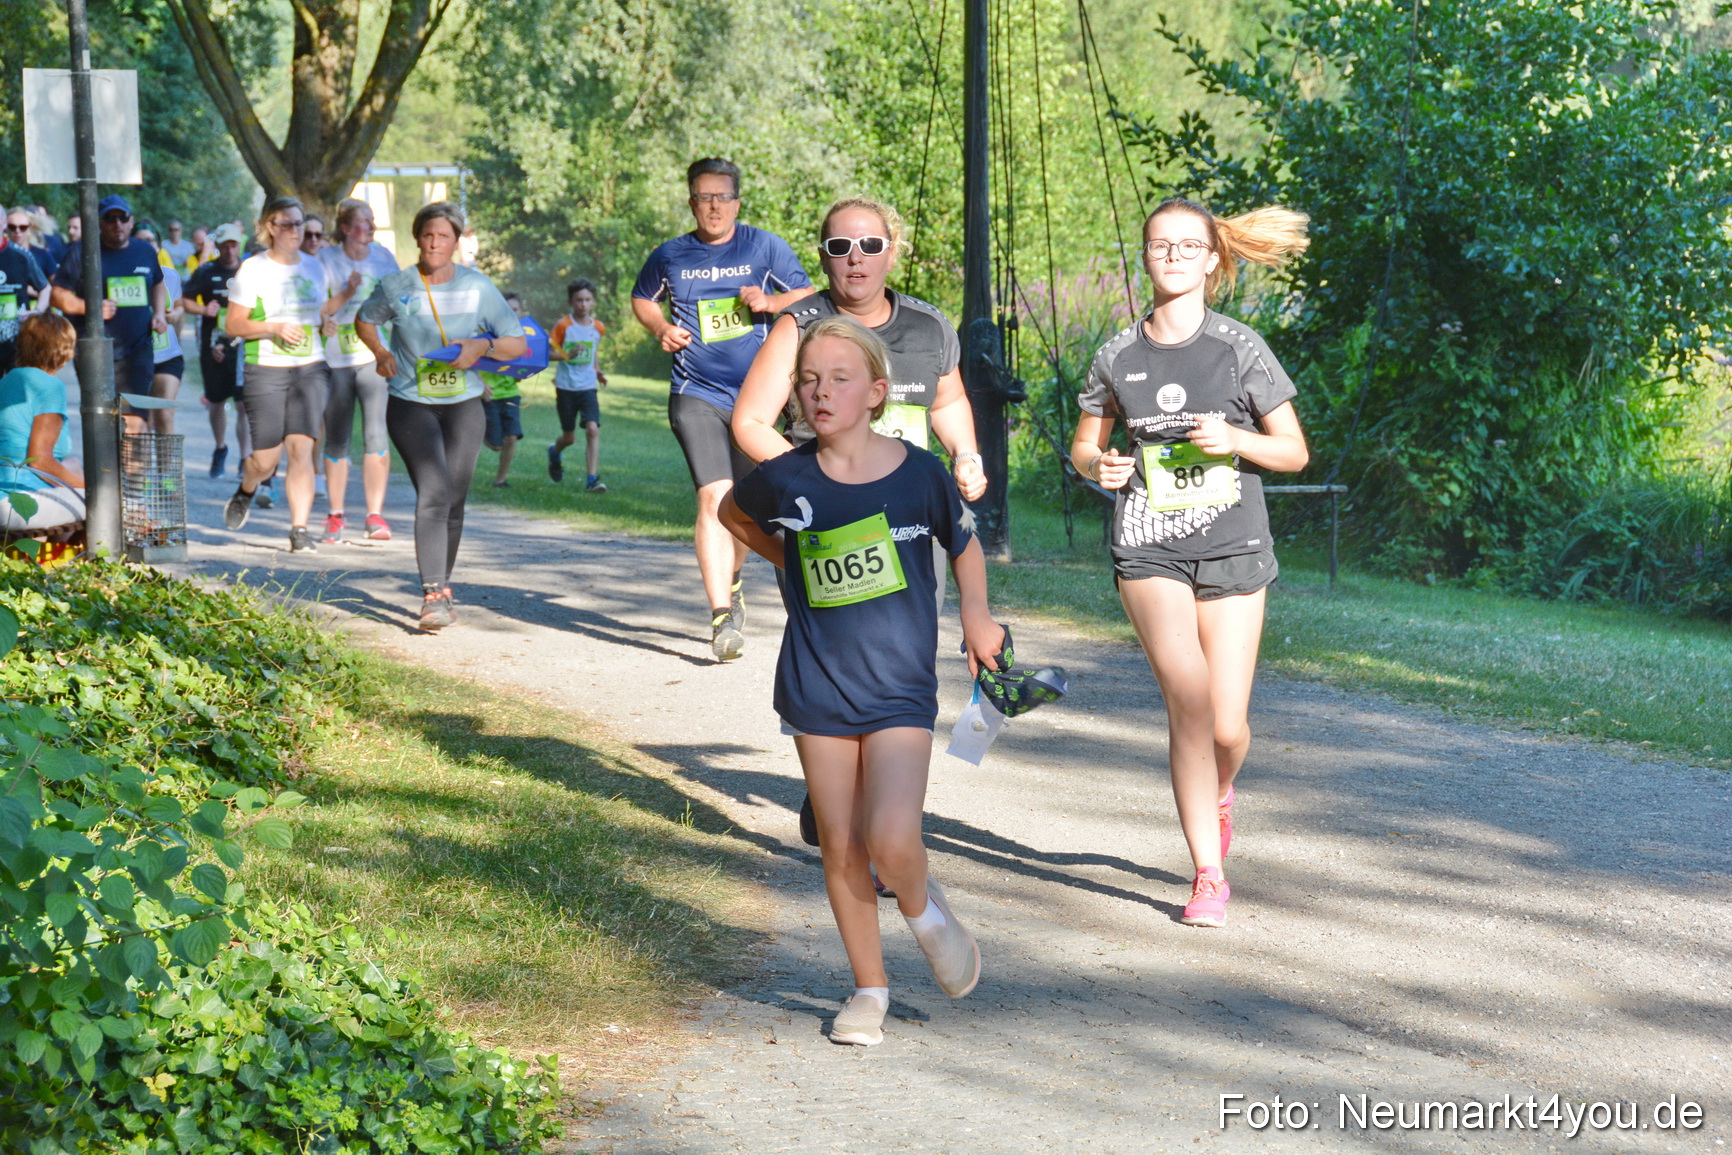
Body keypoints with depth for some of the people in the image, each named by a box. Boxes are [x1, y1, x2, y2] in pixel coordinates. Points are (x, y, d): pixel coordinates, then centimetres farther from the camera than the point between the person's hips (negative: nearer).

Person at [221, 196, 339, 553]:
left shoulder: (314, 267, 11)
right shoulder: (252, 270, -3)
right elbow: (234, 323, -3)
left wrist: (325, 321, 2)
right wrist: (274, 328, -18)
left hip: (310, 369, 3)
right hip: (265, 372, -3)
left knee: (301, 449, -11)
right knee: (266, 459, 0)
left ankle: (299, 530, -9)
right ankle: (246, 490, 36)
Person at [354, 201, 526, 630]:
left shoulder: (478, 288, -1)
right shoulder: (396, 287, -2)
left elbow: (519, 343, 2)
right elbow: (364, 320, 19)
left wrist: (484, 346, -16)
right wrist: (381, 354, 1)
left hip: (463, 406, 2)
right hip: (410, 405, -2)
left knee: (454, 500, 5)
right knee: (433, 491, -19)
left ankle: (442, 588, 25)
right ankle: (433, 595, -25)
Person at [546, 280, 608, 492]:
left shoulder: (598, 328, 4)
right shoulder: (564, 326, -7)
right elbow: (549, 351, -7)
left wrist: (597, 372, 6)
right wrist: (567, 355, -24)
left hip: (588, 387, 2)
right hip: (566, 386, -2)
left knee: (593, 428, -18)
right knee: (569, 437, 8)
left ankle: (592, 479, -16)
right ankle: (555, 452, 45)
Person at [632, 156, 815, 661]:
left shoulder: (766, 247, 2)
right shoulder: (670, 256, 5)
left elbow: (809, 297, 6)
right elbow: (641, 299, 23)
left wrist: (770, 302, -13)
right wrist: (661, 328, 2)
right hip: (696, 396, -1)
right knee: (714, 497, -18)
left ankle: (730, 581, 42)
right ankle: (722, 617, -21)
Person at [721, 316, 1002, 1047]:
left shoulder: (920, 474, -6)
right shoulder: (785, 480, -5)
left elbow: (963, 544, 13)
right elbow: (732, 514, 18)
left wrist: (976, 616, 3)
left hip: (899, 690, -2)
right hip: (816, 687, 2)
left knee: (892, 843, -17)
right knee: (840, 847, 7)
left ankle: (923, 907, 18)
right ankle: (869, 989, 24)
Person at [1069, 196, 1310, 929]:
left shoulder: (1240, 348, 0)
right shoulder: (1118, 357, 5)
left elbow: (1295, 451, 4)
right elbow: (1085, 442, 17)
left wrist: (1236, 439, -15)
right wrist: (1096, 465, -6)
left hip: (1232, 548, 0)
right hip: (1149, 548, 0)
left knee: (1227, 726, -1)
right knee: (1188, 698, -15)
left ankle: (1217, 795, 38)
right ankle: (1208, 874, -4)